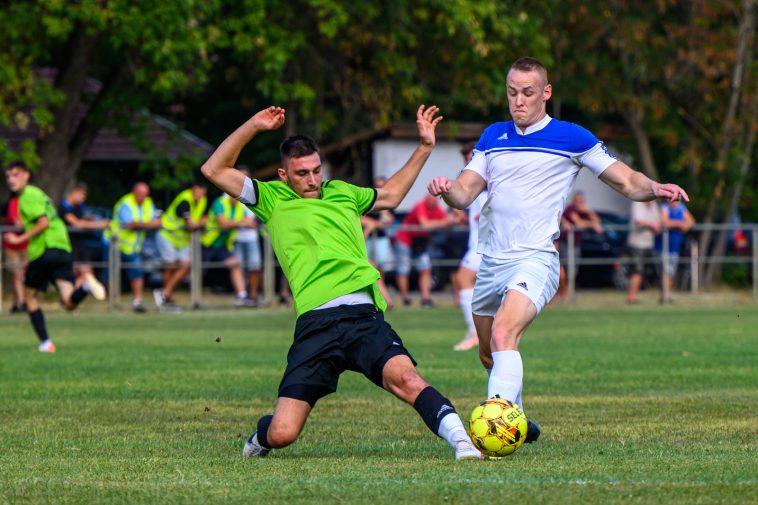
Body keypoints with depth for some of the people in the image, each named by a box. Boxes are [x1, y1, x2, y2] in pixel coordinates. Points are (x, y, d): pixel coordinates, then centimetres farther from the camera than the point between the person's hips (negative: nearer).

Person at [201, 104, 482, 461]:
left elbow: (390, 194, 46)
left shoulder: (342, 193, 27)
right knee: (282, 434, -7)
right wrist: (253, 127, 5)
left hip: (363, 314, 2)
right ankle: (262, 435, 28)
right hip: (315, 323, -2)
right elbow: (214, 170, 11)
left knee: (403, 376, -30)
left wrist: (425, 147, 43)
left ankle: (462, 441, -33)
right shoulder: (272, 199, 17)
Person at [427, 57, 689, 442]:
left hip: (534, 260, -6)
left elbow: (627, 182, 3)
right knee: (488, 354, 14)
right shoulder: (493, 136, 14)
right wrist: (446, 189, -16)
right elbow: (465, 192, 7)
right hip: (491, 262, 6)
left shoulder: (571, 138, 0)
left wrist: (654, 189, -19)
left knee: (503, 335, -29)